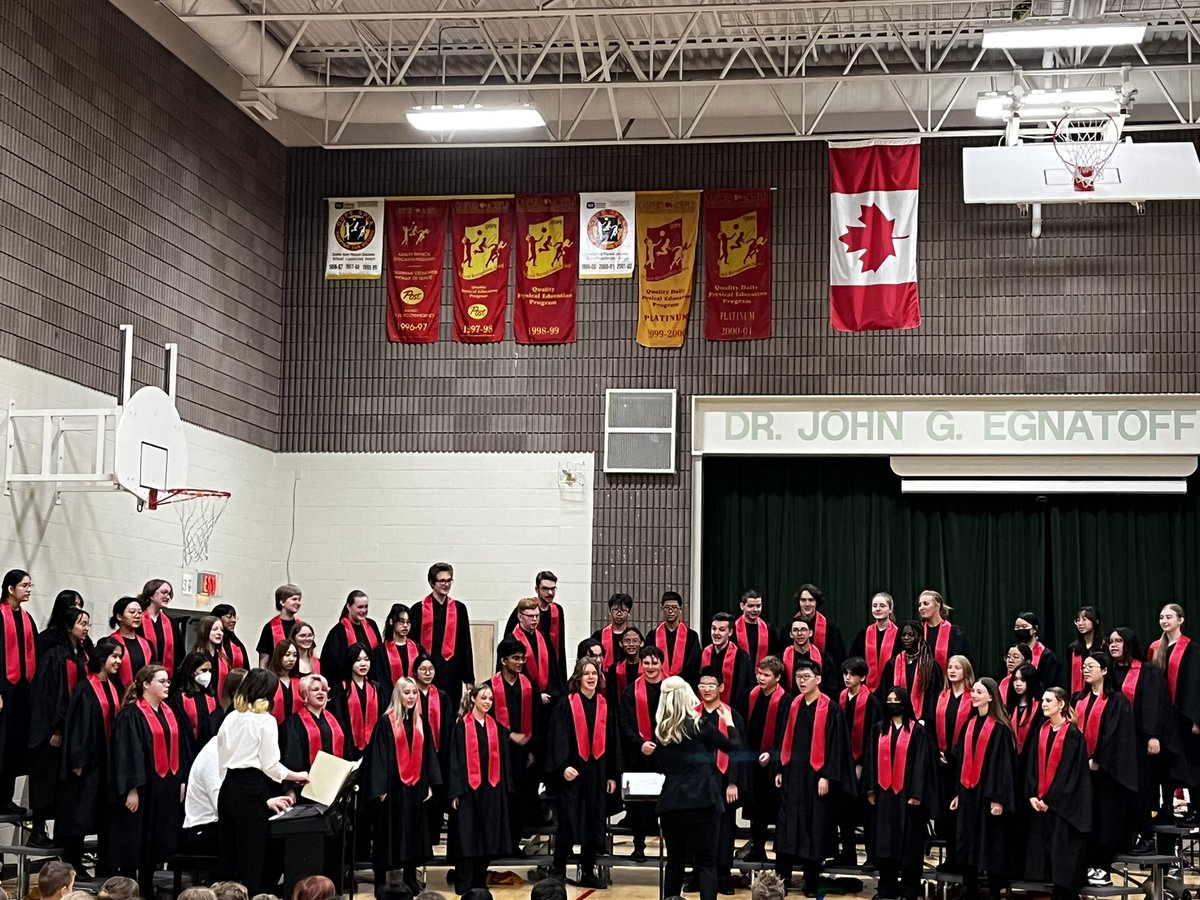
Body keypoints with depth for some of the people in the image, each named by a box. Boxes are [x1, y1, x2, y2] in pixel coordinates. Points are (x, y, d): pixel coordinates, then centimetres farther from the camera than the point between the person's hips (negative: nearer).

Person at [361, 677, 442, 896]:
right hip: (392, 785, -5)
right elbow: (378, 755, -9)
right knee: (389, 833, 0)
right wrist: (380, 787, -15)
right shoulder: (386, 722, -6)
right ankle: (380, 882, 8)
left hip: (415, 786, 5)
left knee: (412, 832, 9)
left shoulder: (420, 722, 10)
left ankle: (411, 879, 18)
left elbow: (429, 754, 12)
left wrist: (430, 784, 5)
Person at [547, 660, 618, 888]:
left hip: (598, 771, 4)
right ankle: (558, 871, 3)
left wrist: (613, 774, 9)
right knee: (568, 821, -5)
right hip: (573, 771, -4)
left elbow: (612, 741, 12)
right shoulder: (566, 705, -3)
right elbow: (558, 738, -8)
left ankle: (588, 872, 16)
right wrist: (563, 766, -20)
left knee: (594, 823, 7)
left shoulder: (605, 706, 10)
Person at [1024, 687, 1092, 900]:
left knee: (1062, 851, -5)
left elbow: (1070, 771, -12)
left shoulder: (1073, 734, -8)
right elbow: (1033, 765, 9)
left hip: (1064, 803, -6)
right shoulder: (1040, 731, 10)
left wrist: (1050, 799, -14)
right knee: (1041, 848, 5)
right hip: (1040, 801, 6)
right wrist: (1032, 795, -4)